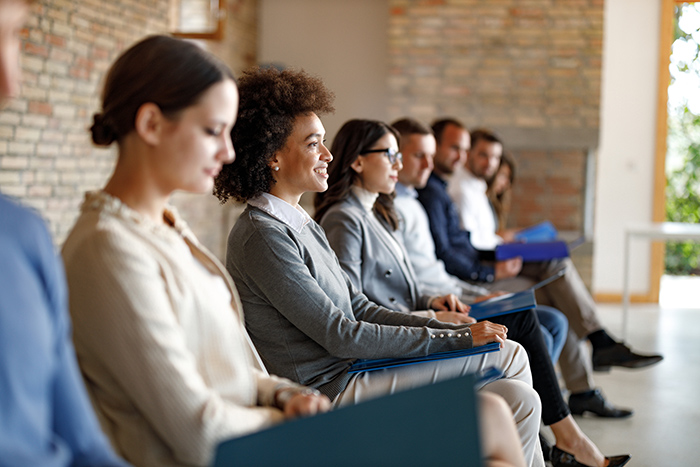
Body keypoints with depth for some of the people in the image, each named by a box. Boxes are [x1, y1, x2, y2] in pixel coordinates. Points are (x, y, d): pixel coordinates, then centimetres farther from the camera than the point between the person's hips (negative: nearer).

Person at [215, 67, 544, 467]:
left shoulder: (302, 224, 15)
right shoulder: (262, 236, -16)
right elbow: (340, 336, -18)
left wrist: (455, 329, 3)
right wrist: (459, 340, -15)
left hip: (354, 369, 9)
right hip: (334, 389, -9)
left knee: (516, 397, 1)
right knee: (509, 357, -8)